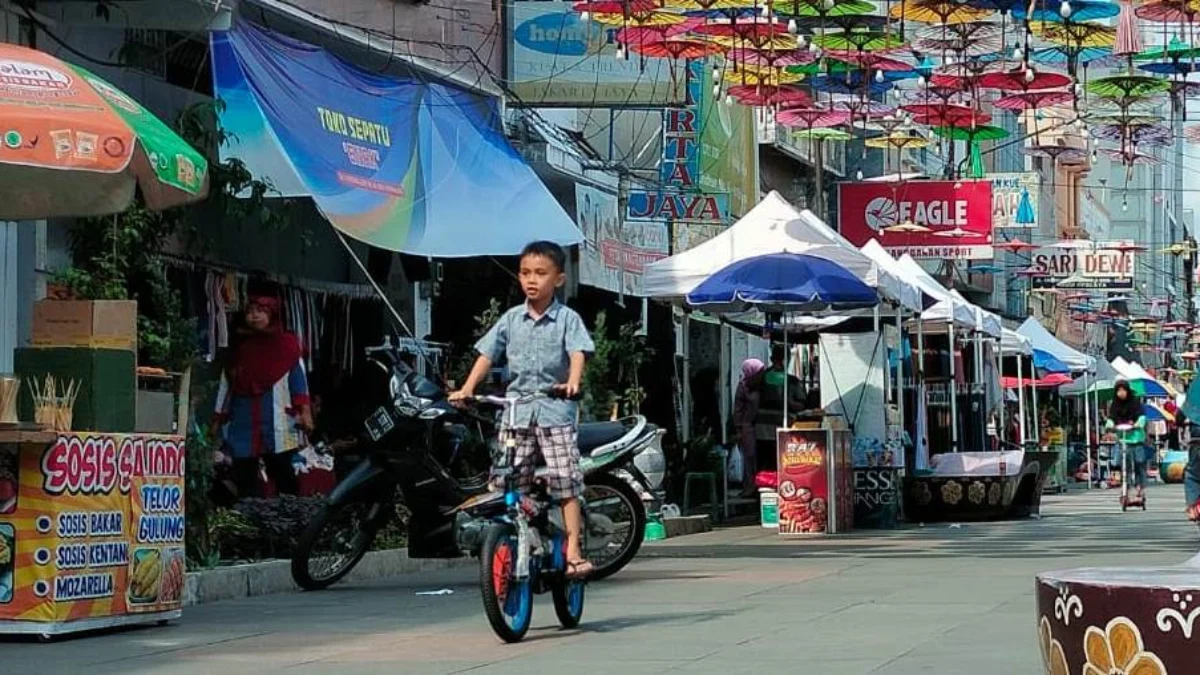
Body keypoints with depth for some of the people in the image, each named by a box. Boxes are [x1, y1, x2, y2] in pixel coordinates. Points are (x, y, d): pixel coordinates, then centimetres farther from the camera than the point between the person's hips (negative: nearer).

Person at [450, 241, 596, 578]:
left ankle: (573, 551, -9)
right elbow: (487, 354, 10)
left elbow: (578, 352, -11)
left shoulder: (567, 319, 2)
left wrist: (573, 381, -32)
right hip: (516, 409, 3)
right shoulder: (511, 319, 12)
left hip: (555, 408, -3)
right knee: (506, 486, 1)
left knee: (566, 484, -10)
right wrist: (467, 388, -3)